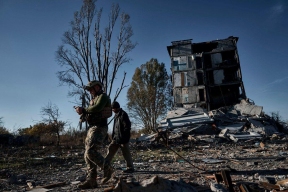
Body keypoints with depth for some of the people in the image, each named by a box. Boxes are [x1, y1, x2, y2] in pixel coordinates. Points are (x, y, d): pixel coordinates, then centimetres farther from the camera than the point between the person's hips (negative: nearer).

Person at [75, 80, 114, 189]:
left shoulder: (103, 96, -2)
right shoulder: (94, 100, 25)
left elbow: (97, 108, -23)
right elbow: (88, 116, 20)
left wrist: (84, 110, -10)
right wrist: (82, 112, 0)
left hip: (99, 128, -10)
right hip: (92, 129, 10)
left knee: (91, 151, -21)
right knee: (87, 155, 4)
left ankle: (107, 169, -3)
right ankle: (91, 181, 7)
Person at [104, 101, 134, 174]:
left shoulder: (123, 115, -15)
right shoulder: (117, 115, 13)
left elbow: (127, 126, -19)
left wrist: (124, 137, -19)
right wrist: (113, 135, 16)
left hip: (123, 139, -9)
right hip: (116, 138, 9)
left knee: (126, 153, -1)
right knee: (111, 149, 9)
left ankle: (130, 167, 10)